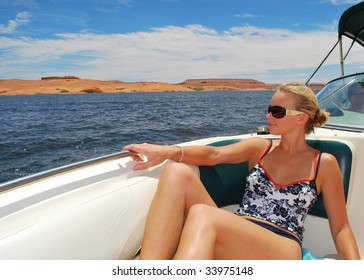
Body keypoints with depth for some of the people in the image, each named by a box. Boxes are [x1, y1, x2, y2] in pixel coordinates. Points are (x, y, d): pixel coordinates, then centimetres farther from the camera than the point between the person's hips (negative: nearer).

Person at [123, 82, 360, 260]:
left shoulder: (324, 164, 8)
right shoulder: (260, 147, 14)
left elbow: (341, 227, 10)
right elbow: (214, 155, -4)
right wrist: (167, 151, -21)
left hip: (283, 250, -3)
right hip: (235, 237, 4)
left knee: (202, 215, -36)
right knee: (177, 173, -23)